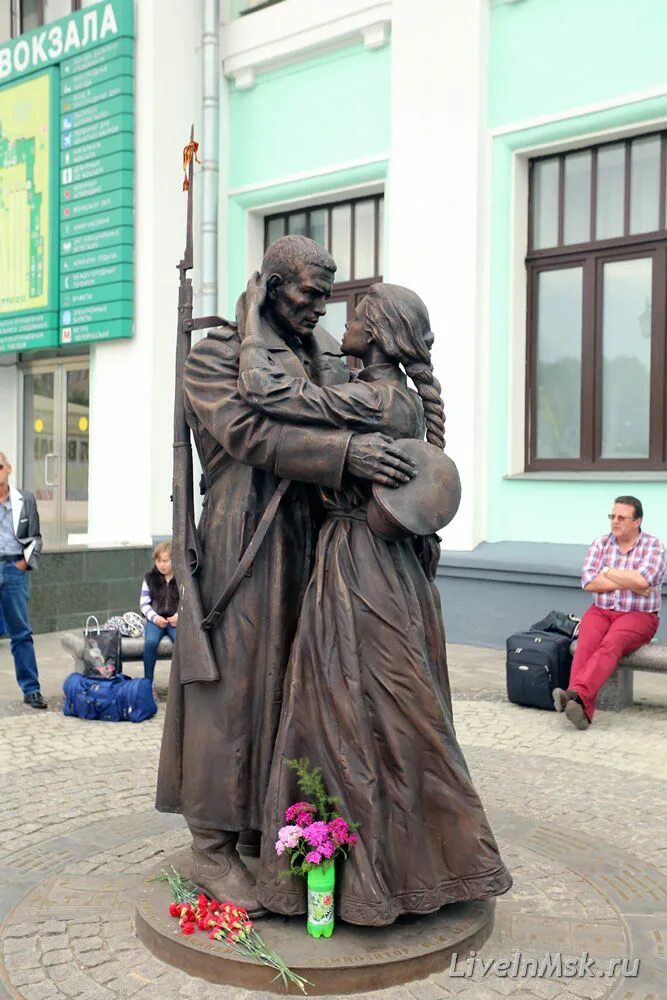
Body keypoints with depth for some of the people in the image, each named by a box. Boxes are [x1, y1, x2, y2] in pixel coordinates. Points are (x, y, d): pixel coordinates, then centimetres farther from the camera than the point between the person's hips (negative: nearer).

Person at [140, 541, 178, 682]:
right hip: (155, 619, 1)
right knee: (150, 642, -31)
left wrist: (179, 616, -15)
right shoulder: (150, 578, 8)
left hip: (176, 620, -1)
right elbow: (144, 604, 7)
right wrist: (154, 617, -11)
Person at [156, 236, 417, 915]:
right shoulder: (213, 357, -2)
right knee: (234, 680, -4)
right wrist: (346, 452, -27)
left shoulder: (328, 359, 17)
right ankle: (212, 845, 6)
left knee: (294, 682, 9)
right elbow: (252, 435, -17)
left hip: (310, 546, 7)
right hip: (244, 545, -6)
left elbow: (358, 424, 19)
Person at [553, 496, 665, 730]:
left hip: (638, 615, -3)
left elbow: (642, 580, -18)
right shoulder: (600, 544, 10)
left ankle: (576, 693, -52)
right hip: (600, 611, 3)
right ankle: (582, 709, -45)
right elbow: (589, 583, -3)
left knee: (610, 645, -33)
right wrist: (628, 583, -9)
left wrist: (608, 572, -5)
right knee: (585, 646, -28)